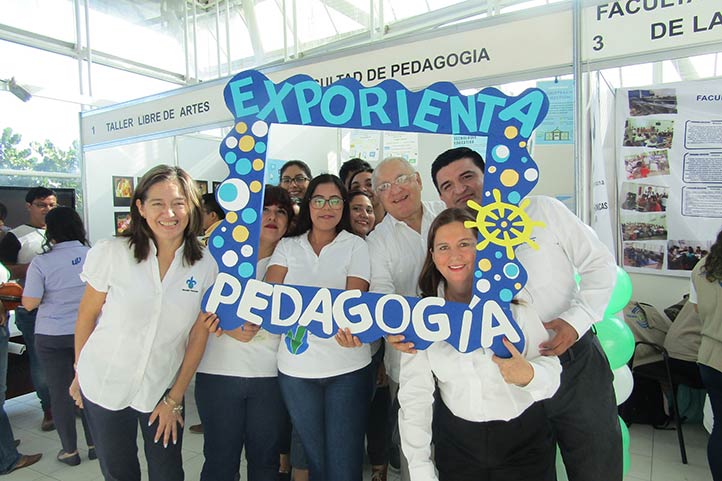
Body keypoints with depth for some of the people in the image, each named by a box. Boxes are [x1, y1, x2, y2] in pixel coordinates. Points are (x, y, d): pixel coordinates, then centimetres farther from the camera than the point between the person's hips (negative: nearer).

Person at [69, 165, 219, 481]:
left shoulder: (205, 265, -10)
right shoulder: (111, 253, -14)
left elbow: (198, 335, -4)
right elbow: (87, 316, -2)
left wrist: (175, 399, -1)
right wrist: (81, 372, 6)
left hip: (163, 389, 1)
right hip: (104, 385, 0)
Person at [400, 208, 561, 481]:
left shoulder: (513, 302, -12)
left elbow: (551, 372, -14)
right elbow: (415, 395, -8)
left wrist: (528, 375, -36)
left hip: (524, 441, 0)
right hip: (456, 442, 1)